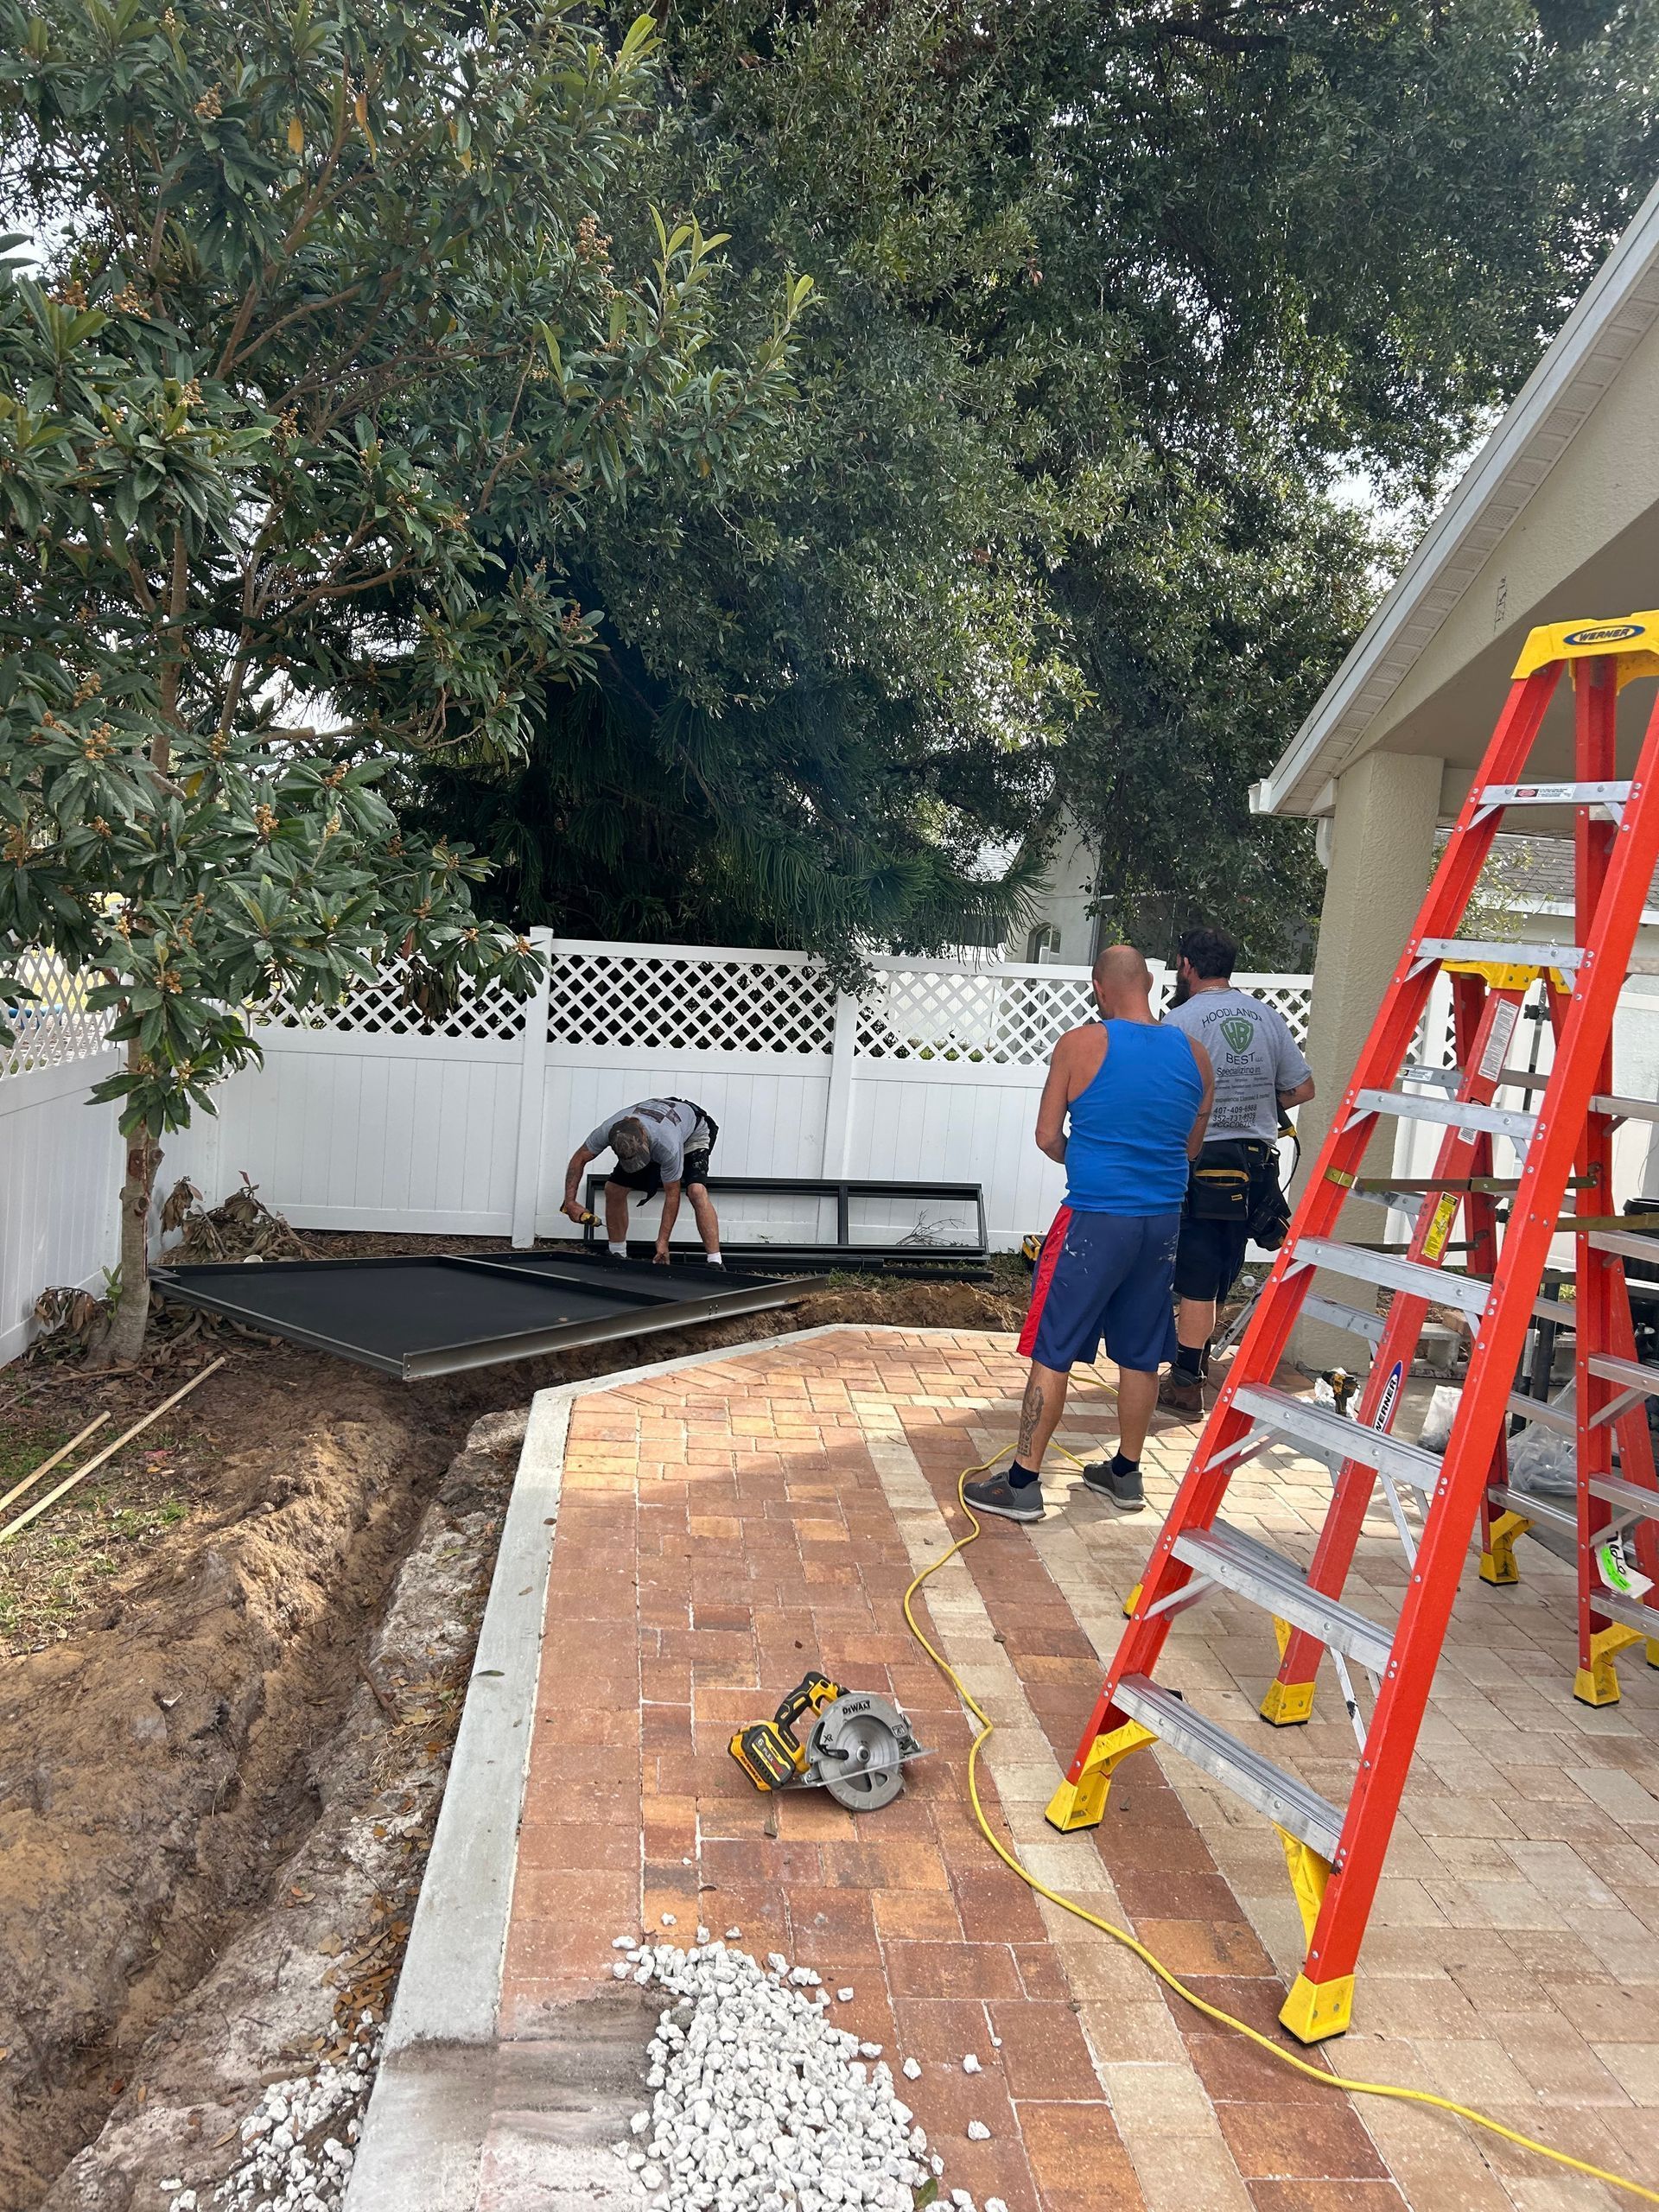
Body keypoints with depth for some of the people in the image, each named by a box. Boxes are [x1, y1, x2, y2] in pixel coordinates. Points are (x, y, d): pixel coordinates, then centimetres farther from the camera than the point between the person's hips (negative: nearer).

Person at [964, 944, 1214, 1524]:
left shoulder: (1080, 1046, -9)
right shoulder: (1194, 1055, 3)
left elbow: (1048, 1138, -3)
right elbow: (1192, 1144, 14)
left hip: (1094, 1220, -5)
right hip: (1162, 1221, 5)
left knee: (1052, 1353, 1)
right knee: (1140, 1354, 16)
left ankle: (1022, 1484, 5)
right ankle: (1125, 1474, 29)